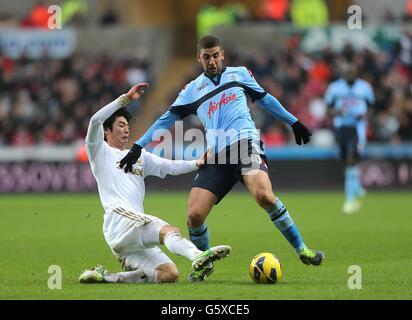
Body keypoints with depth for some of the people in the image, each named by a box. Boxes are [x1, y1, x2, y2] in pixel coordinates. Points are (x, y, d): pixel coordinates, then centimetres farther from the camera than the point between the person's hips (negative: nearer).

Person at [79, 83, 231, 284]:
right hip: (119, 218, -8)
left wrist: (198, 163, 5)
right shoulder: (100, 152, 13)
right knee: (168, 230, -34)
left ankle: (104, 277, -4)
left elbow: (169, 166, 21)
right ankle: (197, 256, -64)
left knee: (170, 274, -9)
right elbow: (96, 120, -5)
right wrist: (126, 99, -7)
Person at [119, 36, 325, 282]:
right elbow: (167, 119, 21)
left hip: (245, 143, -3)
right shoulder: (193, 89, 20)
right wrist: (138, 147, 15)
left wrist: (293, 122, 29)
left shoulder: (239, 74, 18)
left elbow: (265, 99, 29)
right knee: (194, 214, -12)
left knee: (264, 195, -31)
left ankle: (302, 250, -19)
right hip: (216, 157, 3)